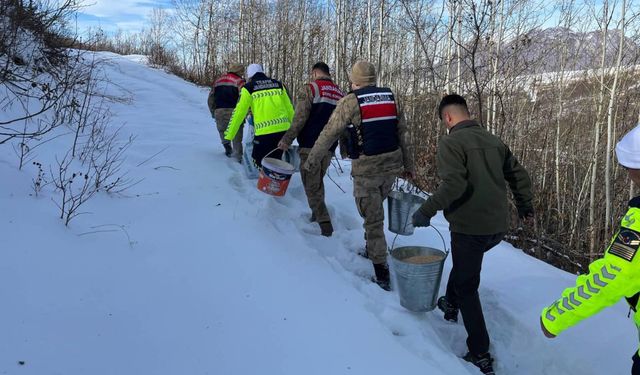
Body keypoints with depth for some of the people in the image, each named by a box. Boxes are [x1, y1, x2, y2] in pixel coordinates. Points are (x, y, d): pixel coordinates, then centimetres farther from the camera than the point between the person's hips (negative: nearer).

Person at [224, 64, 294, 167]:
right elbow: (289, 109, 15)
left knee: (258, 160, 10)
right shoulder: (278, 84, 15)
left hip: (264, 131, -5)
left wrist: (228, 135, 7)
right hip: (283, 129, 5)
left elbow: (239, 112, 2)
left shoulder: (248, 88, 3)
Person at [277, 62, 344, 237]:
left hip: (310, 146, -6)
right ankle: (317, 213, 27)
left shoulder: (310, 88, -5)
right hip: (329, 148, 6)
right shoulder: (341, 93, 13)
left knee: (311, 185, 0)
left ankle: (325, 223, -6)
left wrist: (287, 140, -10)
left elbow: (300, 119, -14)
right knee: (318, 181, 23)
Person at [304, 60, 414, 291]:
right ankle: (372, 250, 35)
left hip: (366, 168, -5)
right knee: (376, 209, 25)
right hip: (392, 164, 5)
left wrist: (312, 161, 3)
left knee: (373, 219, 3)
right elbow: (402, 132, 9)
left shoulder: (351, 101, -7)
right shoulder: (390, 98, 7)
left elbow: (329, 134, -7)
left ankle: (382, 274, 4)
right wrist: (407, 164, 17)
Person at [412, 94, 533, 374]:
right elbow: (519, 175, 15)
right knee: (464, 261, 32)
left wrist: (426, 211, -18)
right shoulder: (494, 141, 9)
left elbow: (454, 184, -26)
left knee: (467, 287, 7)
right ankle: (451, 305, 49)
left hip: (470, 227, -7)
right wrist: (524, 205, 31)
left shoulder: (450, 142, -12)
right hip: (498, 226, 7)